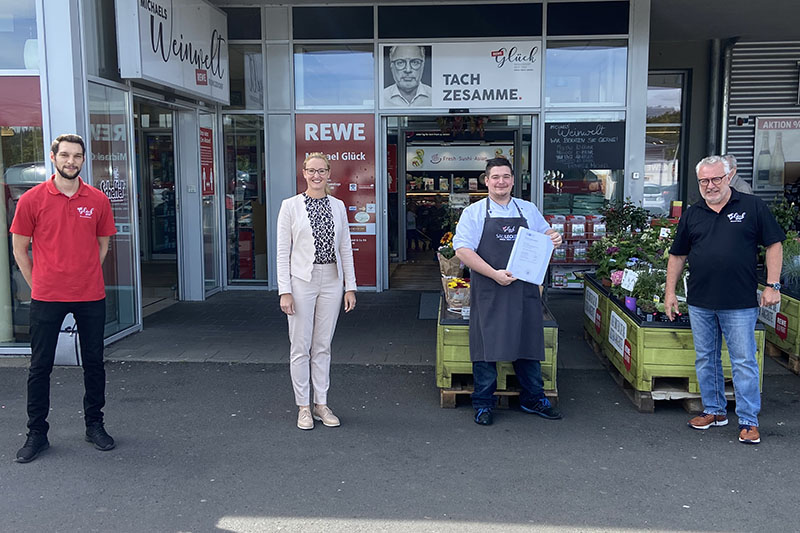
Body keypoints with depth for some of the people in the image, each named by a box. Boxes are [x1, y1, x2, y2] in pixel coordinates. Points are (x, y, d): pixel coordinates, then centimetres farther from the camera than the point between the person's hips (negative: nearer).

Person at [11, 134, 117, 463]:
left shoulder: (97, 200, 3)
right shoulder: (32, 199, -2)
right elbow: (20, 249, 4)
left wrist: (85, 276, 9)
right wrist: (39, 285, 2)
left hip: (91, 297, 2)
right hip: (46, 298, -2)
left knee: (94, 362, 9)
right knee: (40, 366, 6)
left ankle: (94, 425, 24)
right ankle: (37, 433, 18)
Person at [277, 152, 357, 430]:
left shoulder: (338, 206, 7)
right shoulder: (290, 206, -2)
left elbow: (345, 249, 9)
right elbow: (283, 252, -4)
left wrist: (350, 287, 4)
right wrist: (285, 290, -10)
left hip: (331, 281, 3)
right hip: (302, 281, -3)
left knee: (323, 346, 10)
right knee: (301, 347, 3)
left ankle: (321, 403, 20)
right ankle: (303, 406, 15)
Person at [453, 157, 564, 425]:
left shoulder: (529, 210, 13)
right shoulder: (474, 212, 1)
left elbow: (545, 237, 24)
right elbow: (462, 250, -8)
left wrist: (553, 238, -2)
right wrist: (494, 274, -18)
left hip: (524, 291, 3)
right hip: (489, 292, -3)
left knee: (528, 343, 10)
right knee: (486, 346, 1)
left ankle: (533, 399, 26)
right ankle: (483, 404, 15)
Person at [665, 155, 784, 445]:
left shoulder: (752, 206, 0)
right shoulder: (692, 214, 9)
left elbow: (774, 244, 1)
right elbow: (677, 255, 14)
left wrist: (772, 285, -5)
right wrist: (670, 291, 9)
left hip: (740, 304, -4)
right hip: (700, 303, 4)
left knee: (744, 362, 0)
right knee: (705, 360, 13)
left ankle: (749, 421, 11)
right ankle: (714, 411, 28)